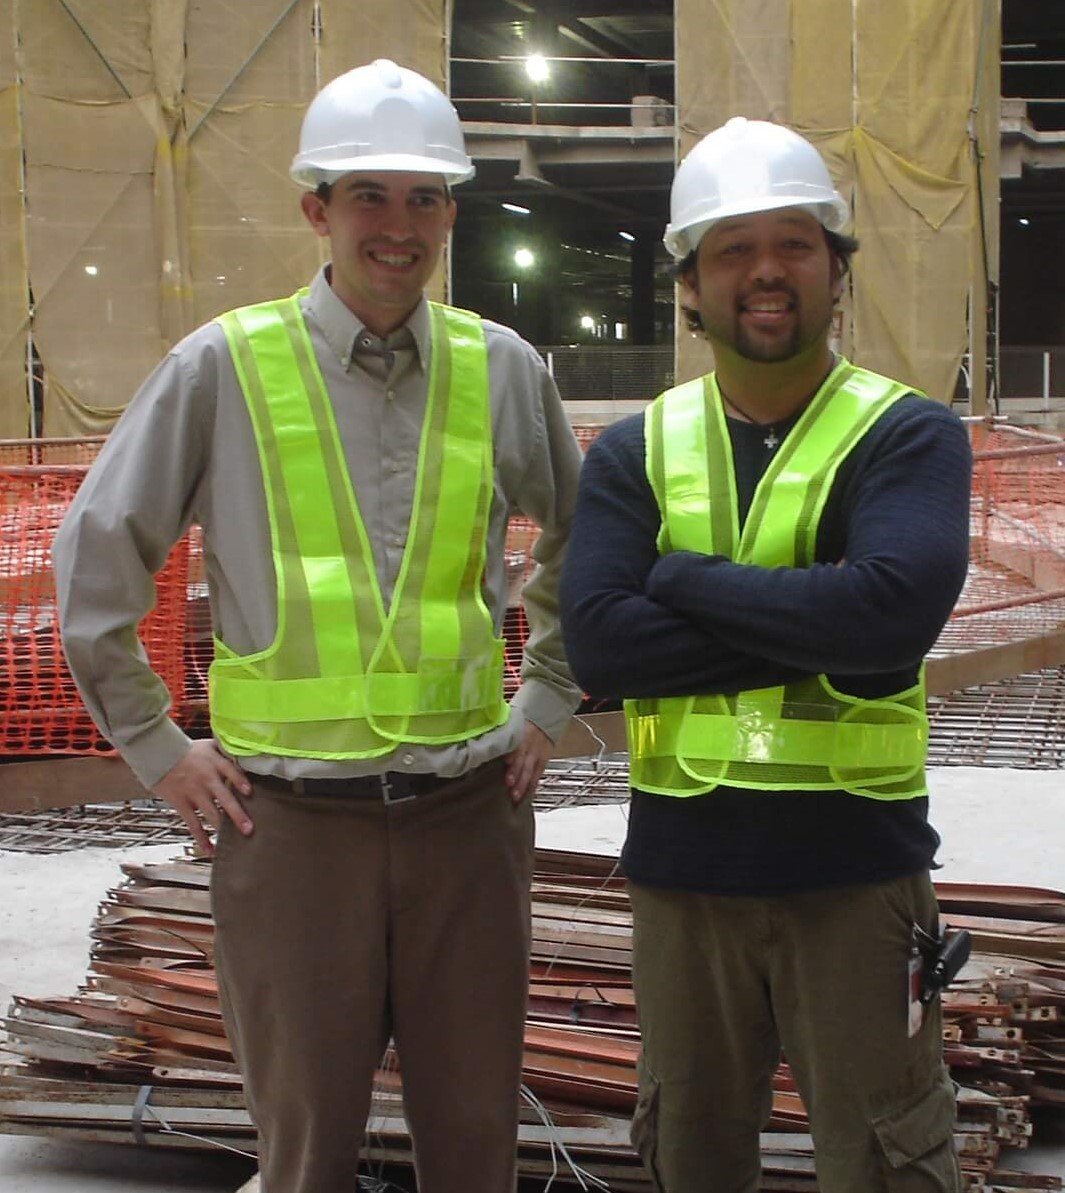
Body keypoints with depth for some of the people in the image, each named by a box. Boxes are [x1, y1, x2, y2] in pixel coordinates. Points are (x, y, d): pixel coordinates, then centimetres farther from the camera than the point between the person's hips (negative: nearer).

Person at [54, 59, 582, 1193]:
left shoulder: (501, 369, 5)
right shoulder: (225, 366, -3)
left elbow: (581, 545, 20)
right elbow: (94, 554, 3)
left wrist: (545, 704, 12)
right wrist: (156, 747, 2)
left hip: (468, 806, 2)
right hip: (293, 816, -2)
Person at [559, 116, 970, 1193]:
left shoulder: (909, 436, -3)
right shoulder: (634, 452, 5)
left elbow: (893, 609, -23)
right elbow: (596, 646, -11)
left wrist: (682, 576, -14)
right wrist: (816, 639, -17)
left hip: (856, 866, -3)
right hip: (683, 866, 3)